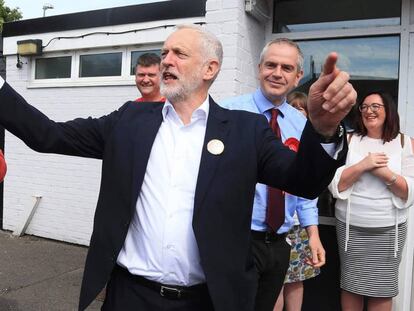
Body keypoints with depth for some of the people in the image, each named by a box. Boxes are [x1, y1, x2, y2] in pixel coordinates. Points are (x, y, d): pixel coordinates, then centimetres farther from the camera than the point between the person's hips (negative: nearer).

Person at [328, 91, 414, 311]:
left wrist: (385, 172, -18)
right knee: (350, 285, 10)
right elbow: (334, 184, -4)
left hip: (389, 229, 0)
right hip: (350, 226, 1)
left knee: (383, 288, 5)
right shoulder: (349, 140, 3)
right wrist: (363, 165, -16)